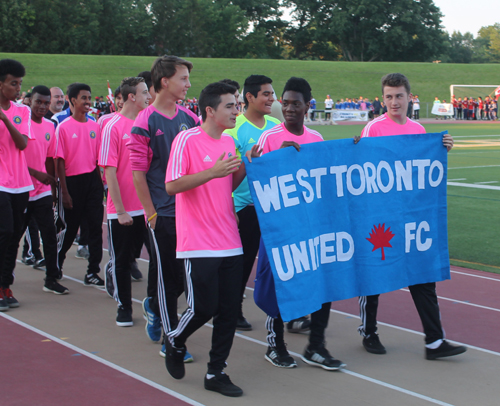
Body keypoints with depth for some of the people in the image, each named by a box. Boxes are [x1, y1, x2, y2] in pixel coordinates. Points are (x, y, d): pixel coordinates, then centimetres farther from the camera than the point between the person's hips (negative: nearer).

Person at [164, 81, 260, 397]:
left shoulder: (230, 142, 13)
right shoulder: (187, 140, -9)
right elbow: (172, 186, -15)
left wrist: (244, 167, 4)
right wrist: (212, 172, -23)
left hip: (230, 242, 7)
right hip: (199, 243, -7)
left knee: (229, 310, 4)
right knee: (203, 307, -7)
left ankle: (216, 373, 15)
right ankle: (175, 341, 24)